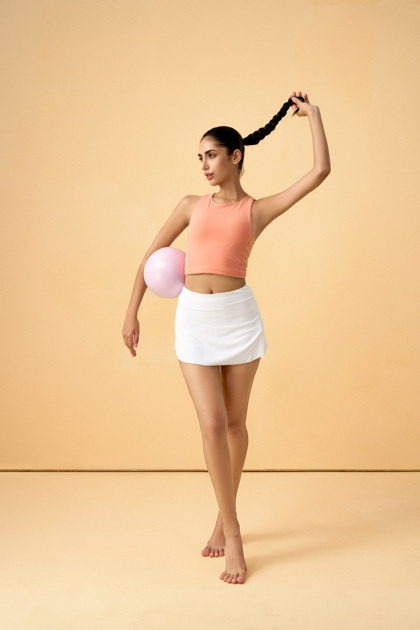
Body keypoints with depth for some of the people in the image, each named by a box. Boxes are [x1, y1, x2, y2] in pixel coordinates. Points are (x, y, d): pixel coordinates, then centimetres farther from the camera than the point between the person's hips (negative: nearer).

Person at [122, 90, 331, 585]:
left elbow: (320, 172, -2)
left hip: (239, 316, -1)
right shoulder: (192, 205, 10)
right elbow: (152, 255, 13)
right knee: (212, 424, -5)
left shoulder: (258, 210, 4)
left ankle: (224, 518, 30)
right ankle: (232, 535, 5)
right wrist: (132, 312, 8)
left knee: (235, 422, 9)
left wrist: (312, 114, 7)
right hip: (194, 319, 1)